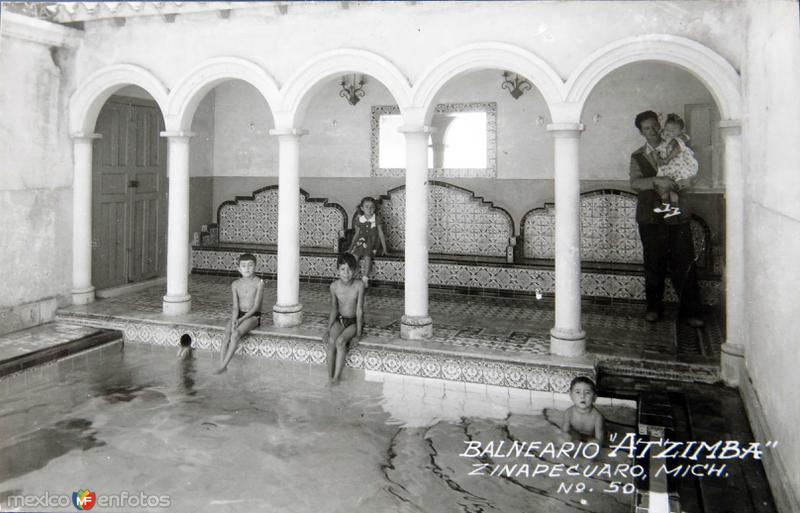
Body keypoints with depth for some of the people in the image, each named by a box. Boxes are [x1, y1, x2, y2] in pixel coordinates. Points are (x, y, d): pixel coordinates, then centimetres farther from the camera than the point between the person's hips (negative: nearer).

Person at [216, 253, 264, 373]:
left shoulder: (258, 283, -6)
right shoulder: (235, 285, 6)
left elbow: (256, 306, -11)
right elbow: (236, 306, 2)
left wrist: (241, 319, -19)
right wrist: (234, 321, -18)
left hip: (253, 316, -4)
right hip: (239, 314, 4)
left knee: (236, 334, -29)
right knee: (225, 336, -22)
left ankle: (224, 365, -28)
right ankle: (220, 365, -26)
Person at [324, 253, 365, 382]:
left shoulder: (359, 285, -16)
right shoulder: (334, 286, -7)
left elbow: (359, 310, -14)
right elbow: (334, 310, 3)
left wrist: (358, 333, -15)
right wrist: (328, 330, -4)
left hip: (354, 322, -3)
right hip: (340, 320, 3)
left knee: (340, 341, -29)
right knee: (331, 340, -27)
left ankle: (336, 378, -23)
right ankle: (329, 377, -20)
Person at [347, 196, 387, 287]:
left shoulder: (376, 219, -2)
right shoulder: (359, 219, 4)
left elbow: (380, 233, 2)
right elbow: (356, 234, 14)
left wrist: (384, 248, 1)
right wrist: (350, 248, 14)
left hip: (372, 244, -2)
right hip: (361, 242, 2)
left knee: (367, 256, -30)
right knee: (354, 255, -24)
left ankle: (365, 279, -22)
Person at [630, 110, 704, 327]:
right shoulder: (637, 157, 7)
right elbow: (635, 183, -9)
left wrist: (686, 181, -11)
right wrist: (657, 181, -26)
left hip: (677, 214, 1)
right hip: (651, 217, -1)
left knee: (685, 264, -2)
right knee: (654, 264, 5)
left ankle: (689, 311, 5)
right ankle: (654, 308, 18)